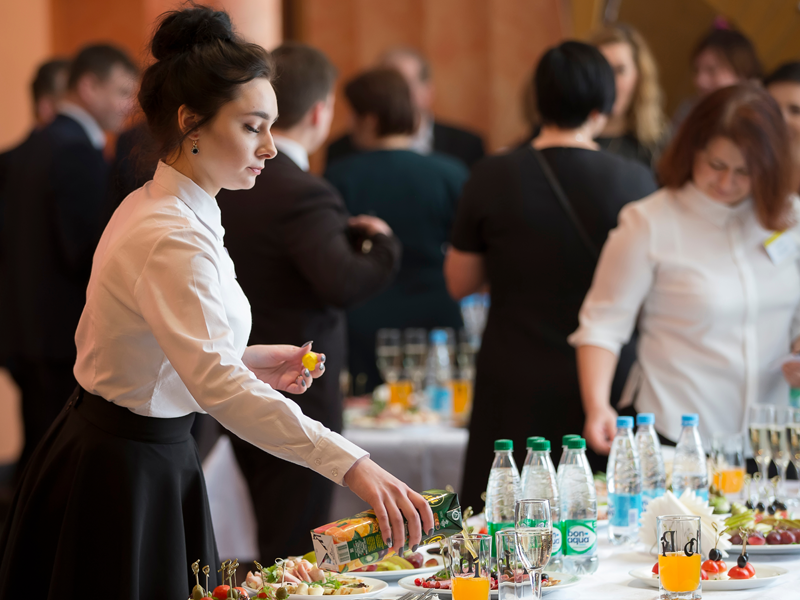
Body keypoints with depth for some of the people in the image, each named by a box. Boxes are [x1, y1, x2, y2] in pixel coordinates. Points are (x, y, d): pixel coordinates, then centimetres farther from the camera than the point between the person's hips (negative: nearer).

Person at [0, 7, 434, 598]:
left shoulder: (148, 206, 6)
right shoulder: (171, 239, -25)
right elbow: (216, 384, -38)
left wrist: (249, 362, 6)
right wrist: (351, 465, -45)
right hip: (121, 476, -10)